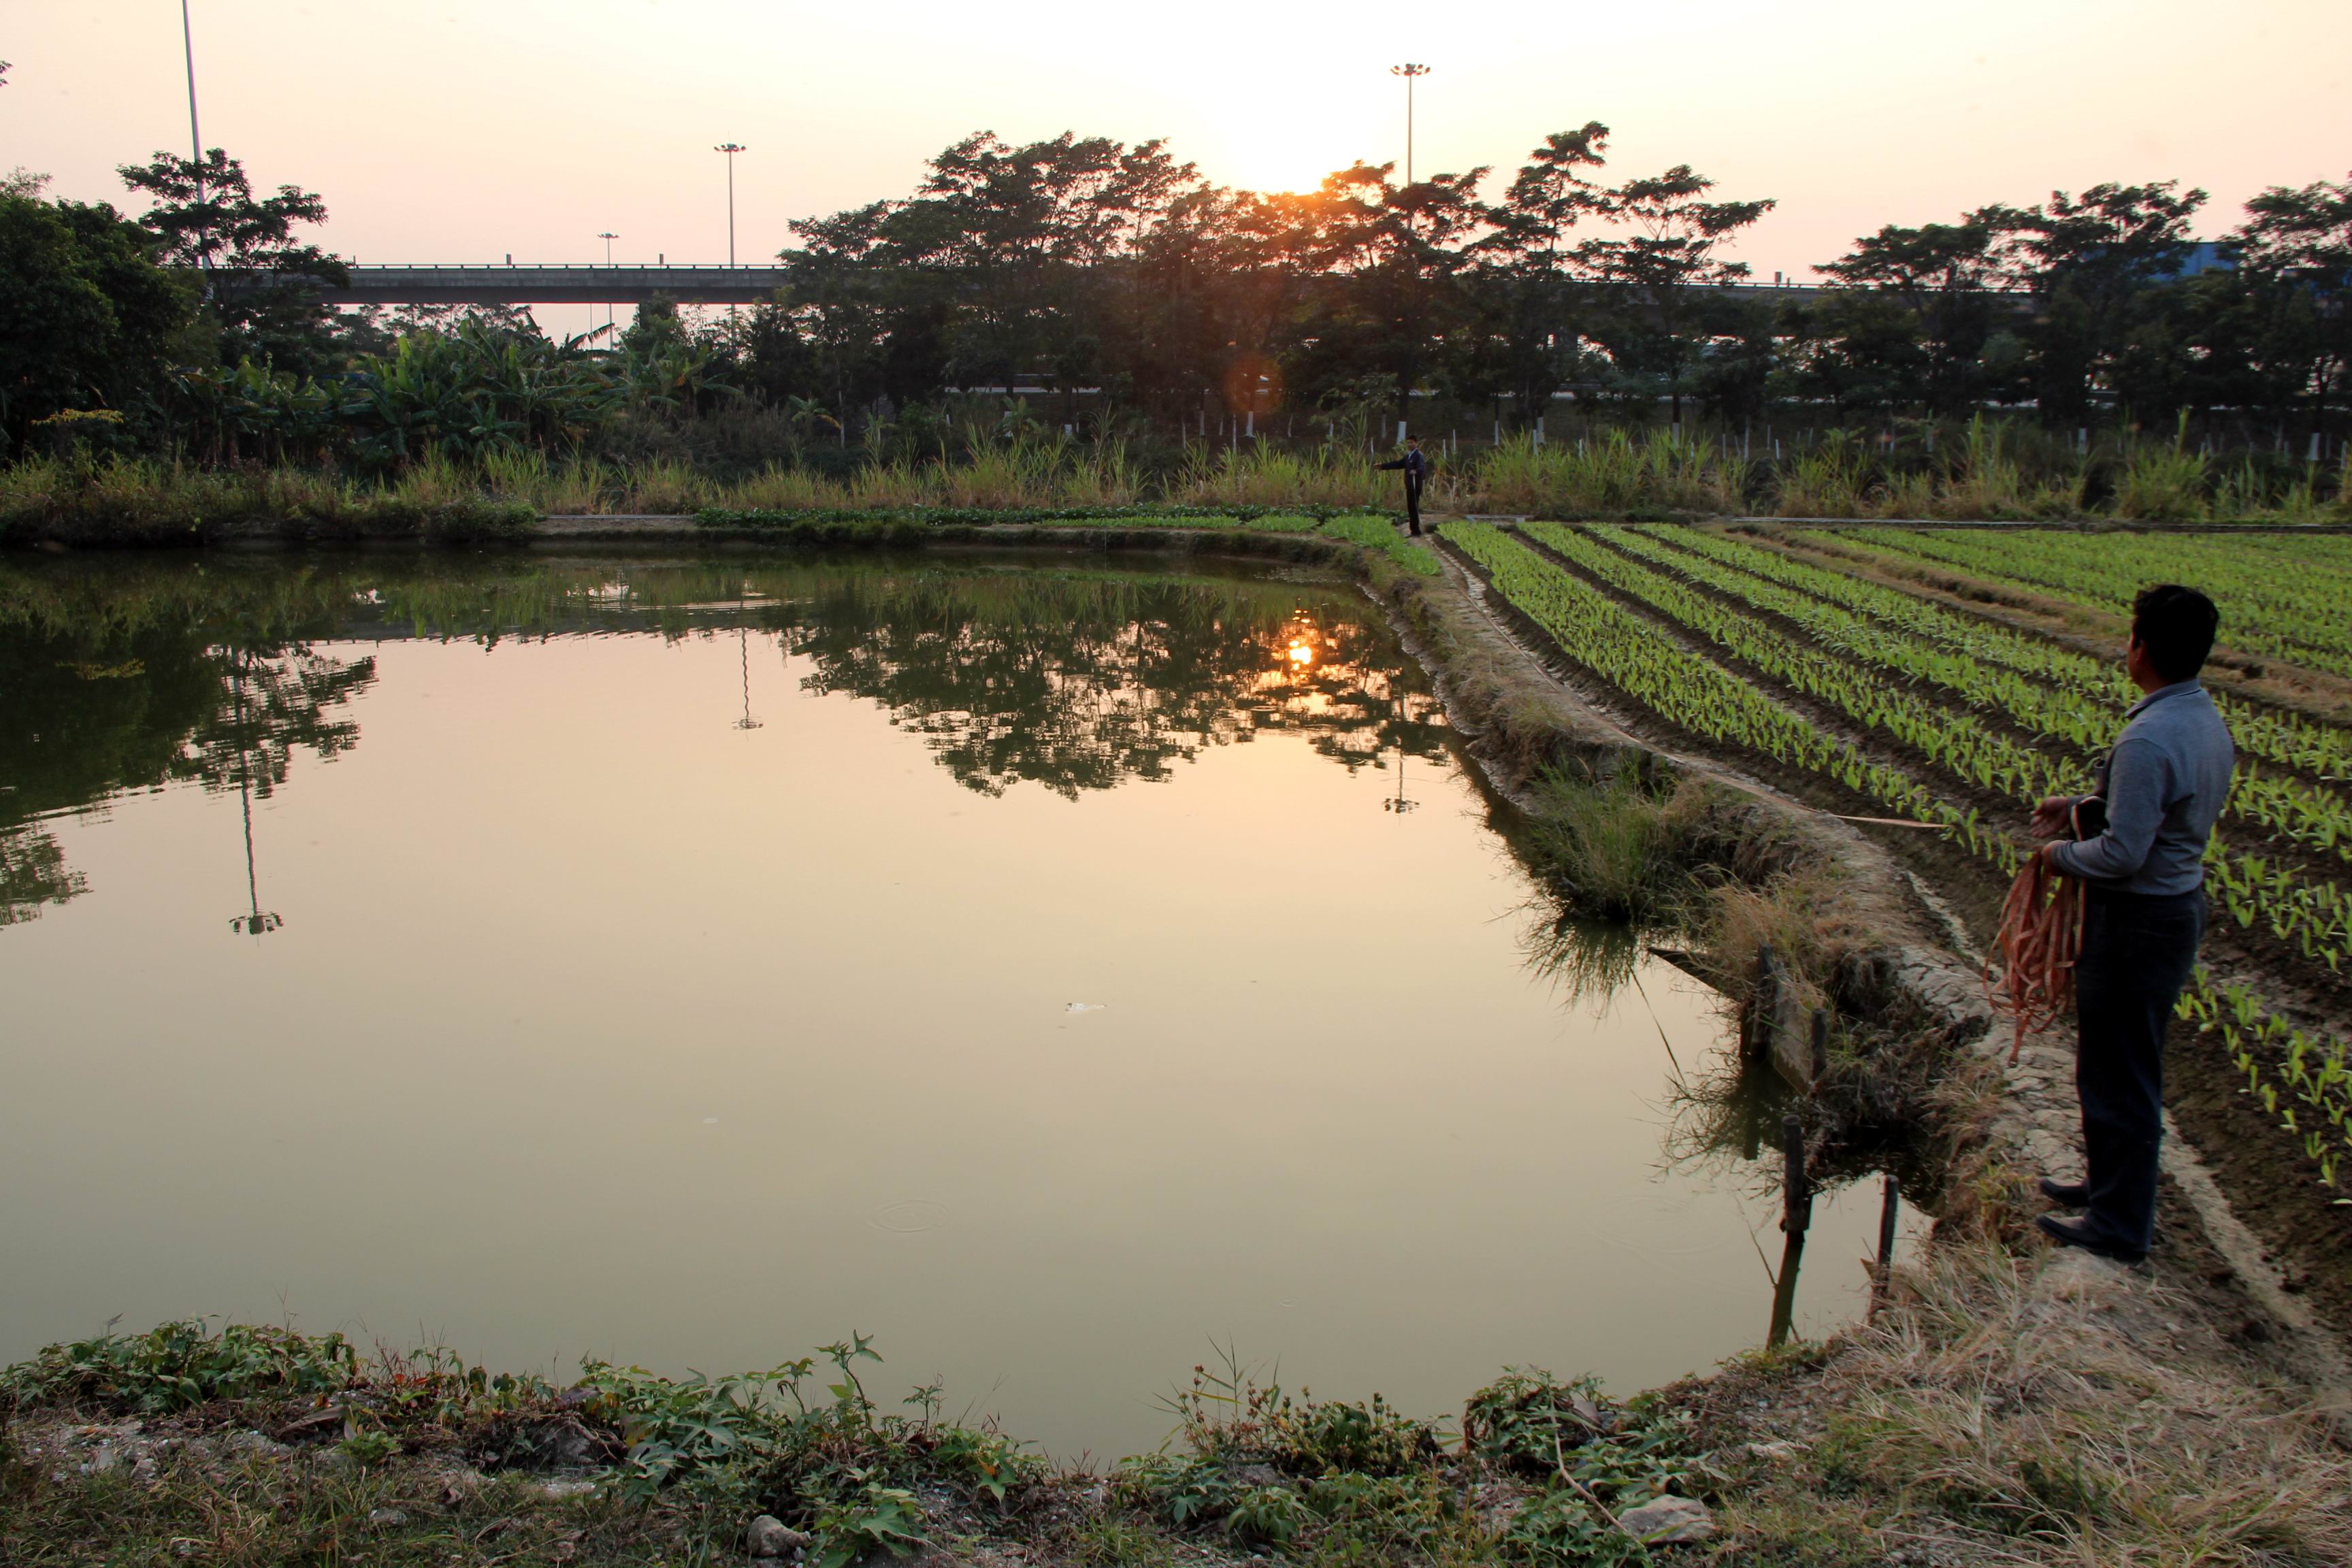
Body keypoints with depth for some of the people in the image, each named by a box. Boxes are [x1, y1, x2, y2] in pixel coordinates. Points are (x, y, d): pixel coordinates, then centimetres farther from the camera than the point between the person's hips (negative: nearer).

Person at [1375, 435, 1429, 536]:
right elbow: (1398, 464, 26)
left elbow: (1422, 467, -27)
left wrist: (1416, 471, -50)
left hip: (1415, 485, -9)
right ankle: (1414, 530, 16)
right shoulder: (1408, 456, 17)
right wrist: (1383, 466, 29)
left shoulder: (1419, 455, -11)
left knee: (1414, 508, -8)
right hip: (1409, 486, 9)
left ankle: (1416, 531, -6)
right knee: (1411, 508, 10)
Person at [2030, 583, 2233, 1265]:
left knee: (2119, 1073, 3)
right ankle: (2109, 1183, 39)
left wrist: (2061, 855, -9)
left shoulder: (2148, 740, -28)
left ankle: (2121, 1226, 16)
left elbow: (2123, 854, -27)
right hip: (2181, 901, 10)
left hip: (2138, 920, -10)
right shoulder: (2207, 722, 4)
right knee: (2129, 1061, 23)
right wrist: (2081, 804, 12)